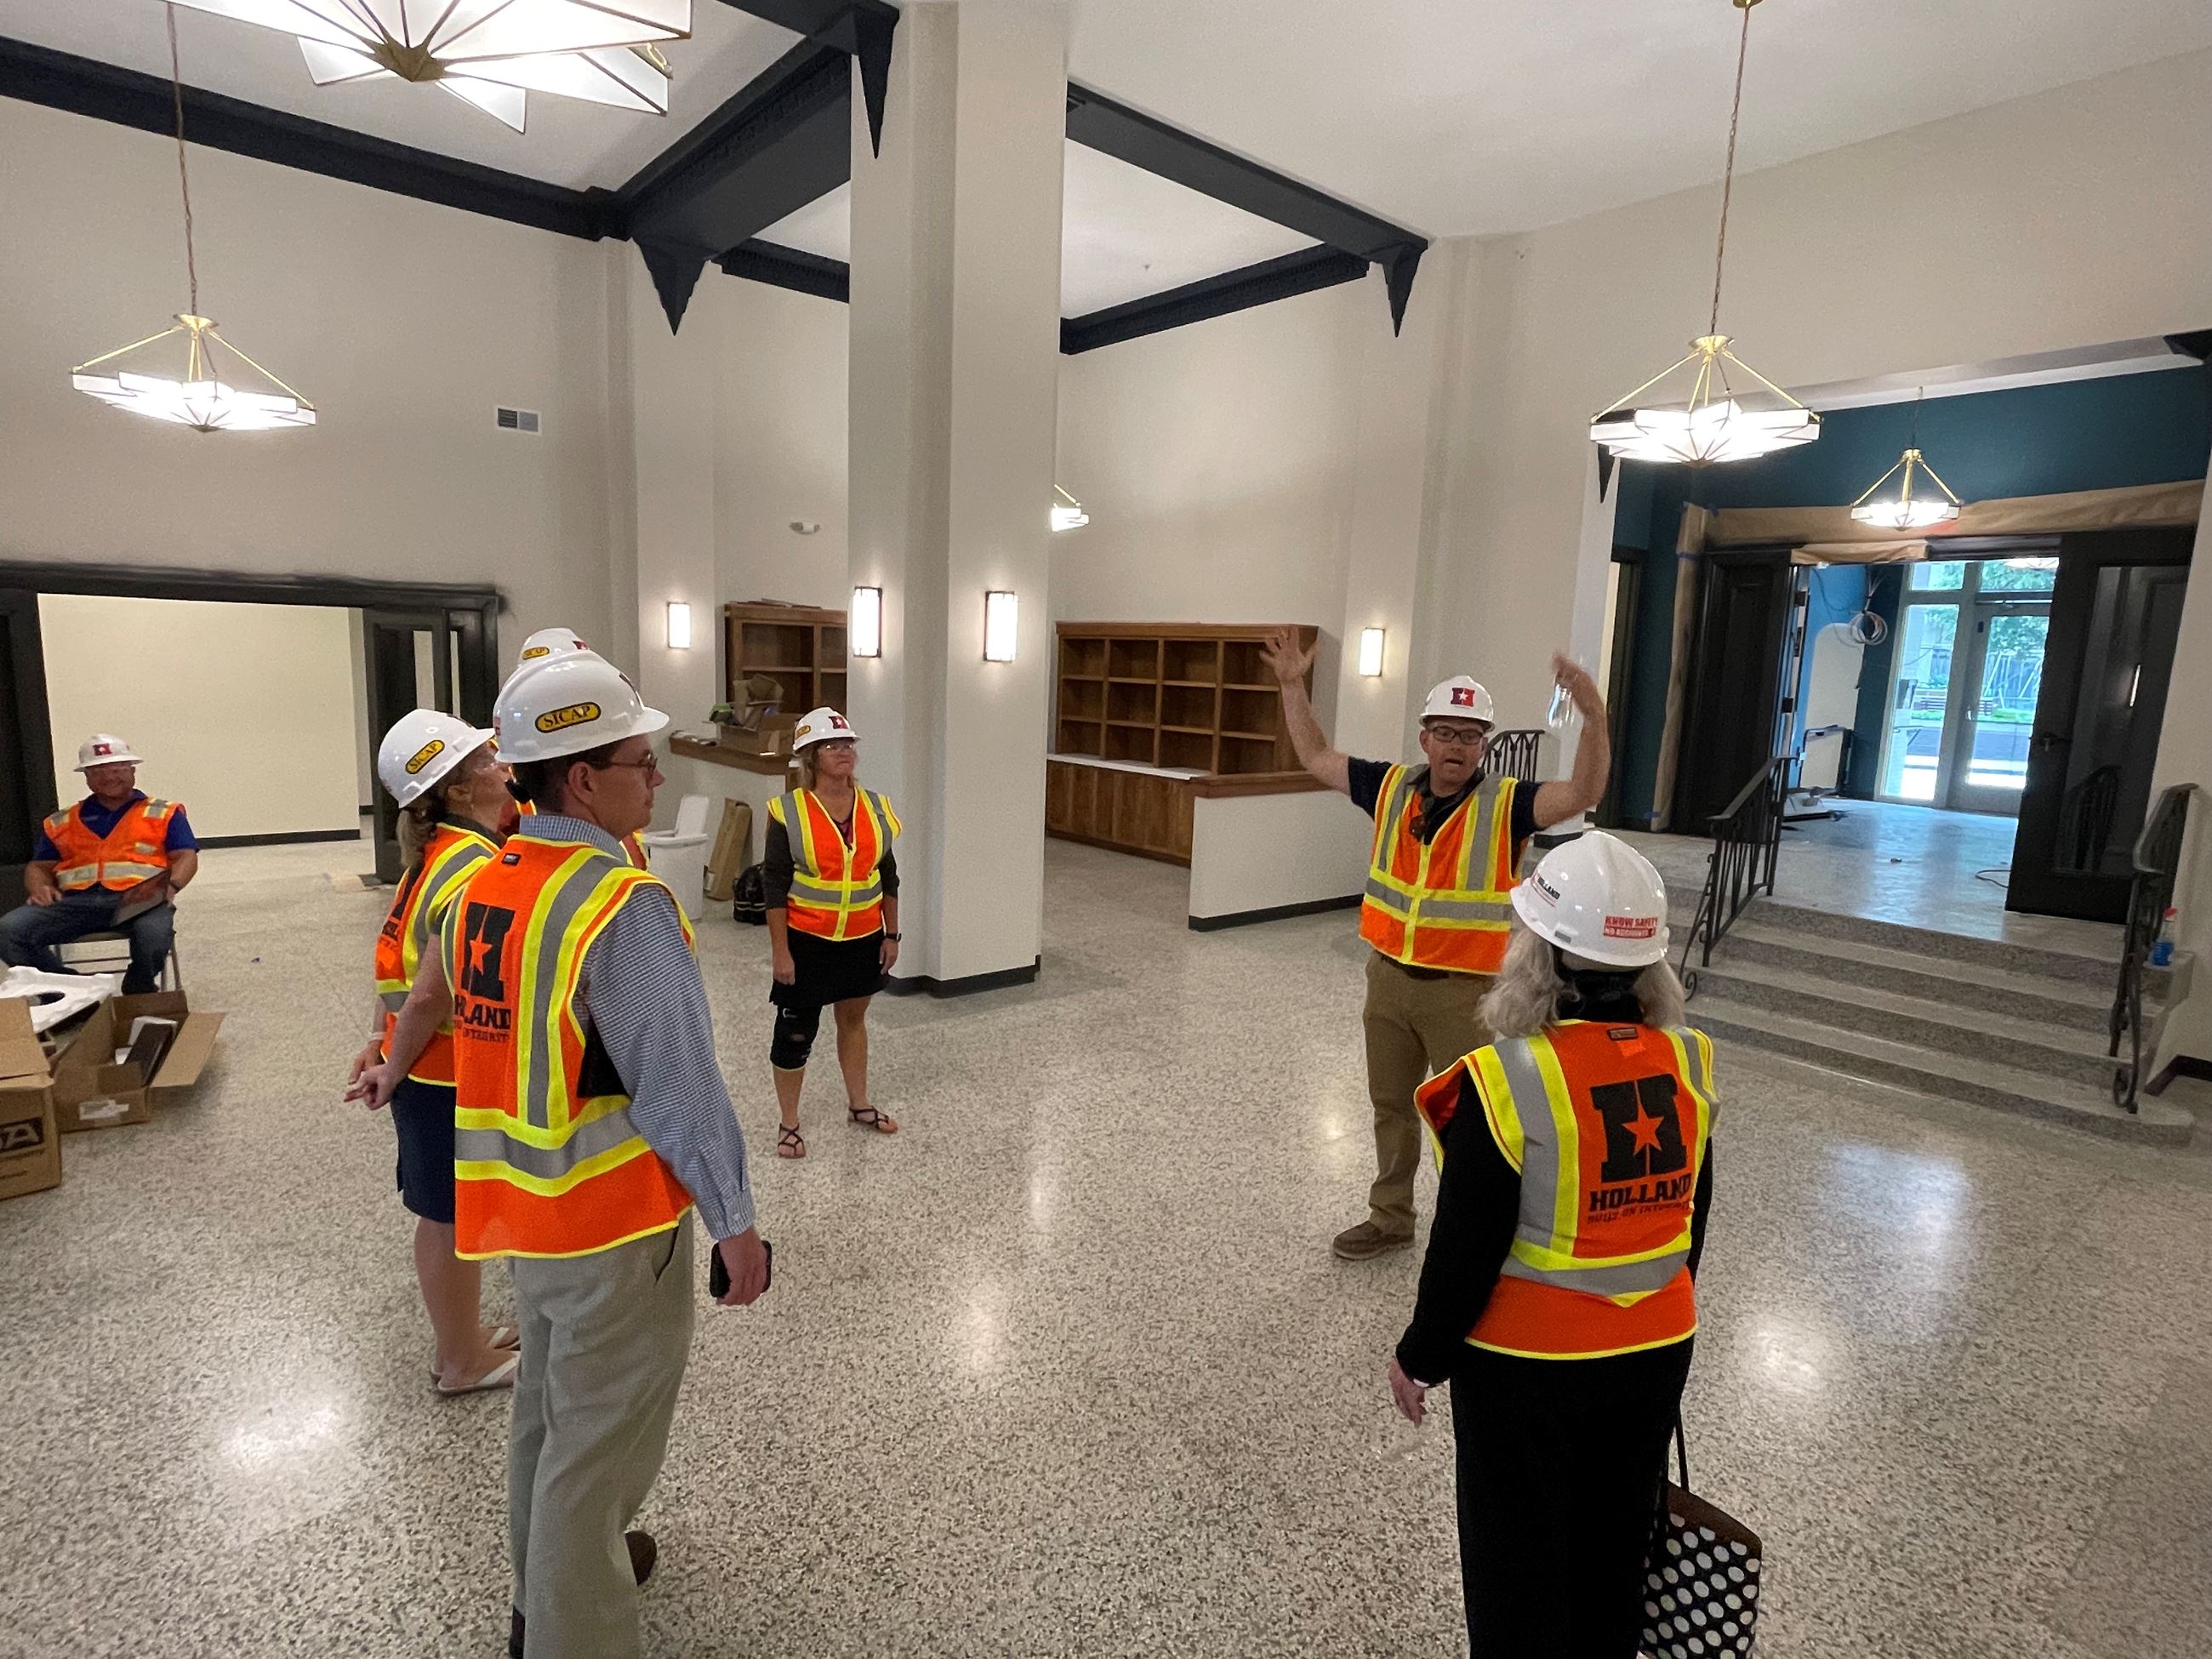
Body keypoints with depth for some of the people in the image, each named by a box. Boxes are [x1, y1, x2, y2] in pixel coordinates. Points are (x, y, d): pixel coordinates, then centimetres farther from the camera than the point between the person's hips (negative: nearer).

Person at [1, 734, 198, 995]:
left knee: (154, 934, -37)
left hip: (139, 899, -3)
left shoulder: (164, 813, 17)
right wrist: (39, 887, -2)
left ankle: (137, 995, -6)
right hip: (76, 900, 3)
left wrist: (171, 886, -16)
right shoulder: (61, 822, 27)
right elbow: (39, 866, 24)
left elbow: (186, 857, 6)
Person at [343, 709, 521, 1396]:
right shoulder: (476, 872, -25)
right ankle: (463, 1362, 26)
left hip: (431, 1067, 9)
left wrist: (383, 1041, 9)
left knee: (445, 1216, 21)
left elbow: (399, 953, 9)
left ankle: (461, 1338, 39)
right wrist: (393, 1072, -12)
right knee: (453, 1220, 8)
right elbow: (432, 992, -25)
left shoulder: (442, 853, 4)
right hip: (452, 1077, -9)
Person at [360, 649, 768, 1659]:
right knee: (601, 1435, 8)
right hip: (614, 1215, -9)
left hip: (522, 1200, 9)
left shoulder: (478, 887, 0)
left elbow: (468, 1015, 12)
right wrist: (733, 1218, -16)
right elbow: (680, 1083, -24)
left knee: (549, 1403, 27)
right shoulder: (625, 904, -25)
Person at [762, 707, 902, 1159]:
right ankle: (788, 1124, 22)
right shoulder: (789, 812, -12)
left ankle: (859, 1105, 38)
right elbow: (775, 886, -11)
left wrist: (891, 935, 7)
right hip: (807, 941, -4)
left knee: (854, 1018, 20)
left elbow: (888, 877, 8)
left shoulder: (875, 807, 0)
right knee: (795, 1032, 5)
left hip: (863, 940, 4)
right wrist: (780, 951, -13)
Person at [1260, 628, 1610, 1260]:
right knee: (1390, 1106, 19)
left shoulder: (1505, 804, -12)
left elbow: (1583, 794, -28)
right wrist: (1292, 686, -1)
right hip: (1389, 977, 5)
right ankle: (1390, 1218, 38)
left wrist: (1593, 717, -43)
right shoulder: (1391, 786, -1)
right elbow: (1316, 758, 8)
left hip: (1464, 989, -4)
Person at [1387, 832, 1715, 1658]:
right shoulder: (1688, 1065, -11)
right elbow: (1691, 1220, 3)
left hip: (1525, 1363, -5)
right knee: (1616, 1539, 27)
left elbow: (1466, 1249, -20)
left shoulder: (1505, 1080, -28)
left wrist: (1420, 1356, -4)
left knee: (1517, 1554, 18)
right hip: (1655, 1352, 5)